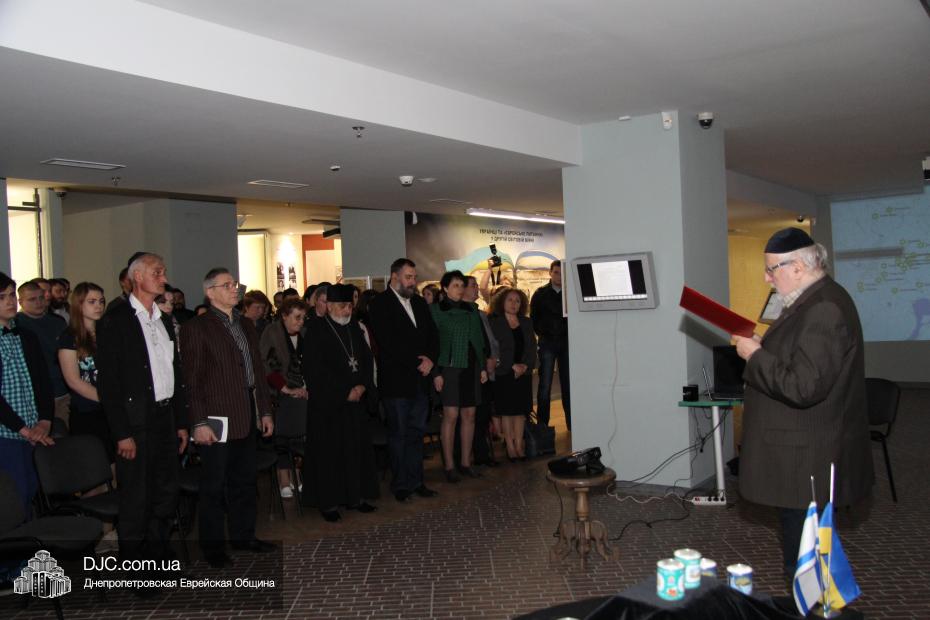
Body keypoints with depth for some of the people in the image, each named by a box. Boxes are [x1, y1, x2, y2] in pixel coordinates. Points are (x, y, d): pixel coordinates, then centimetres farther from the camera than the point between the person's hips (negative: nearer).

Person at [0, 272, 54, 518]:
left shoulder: (27, 338, 13)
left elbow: (44, 382, 11)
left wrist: (45, 422, -3)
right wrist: (23, 429, -12)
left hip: (36, 436, 5)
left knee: (34, 496, 7)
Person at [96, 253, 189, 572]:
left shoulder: (164, 321, 13)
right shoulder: (115, 320, -9)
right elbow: (107, 380, -13)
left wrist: (181, 422, 13)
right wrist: (122, 433, -16)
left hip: (166, 419, 7)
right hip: (136, 424, -7)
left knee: (166, 494, 14)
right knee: (135, 500, 2)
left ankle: (158, 560, 29)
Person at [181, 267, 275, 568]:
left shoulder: (246, 325, 13)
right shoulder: (196, 328, -8)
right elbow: (191, 379, -11)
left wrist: (265, 411, 12)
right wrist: (198, 422, -16)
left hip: (246, 419, 7)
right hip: (217, 419, -7)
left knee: (244, 481, 17)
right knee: (214, 486, 5)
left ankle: (243, 535, 31)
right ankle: (212, 545, 19)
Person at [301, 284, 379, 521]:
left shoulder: (354, 328, 11)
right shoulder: (316, 330, -8)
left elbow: (366, 359, 13)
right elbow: (315, 370, -13)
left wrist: (363, 386, -5)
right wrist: (345, 392, -13)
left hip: (356, 399, 6)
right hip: (327, 403, -6)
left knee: (356, 449, 9)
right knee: (329, 452, 1)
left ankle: (354, 496, 20)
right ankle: (328, 502, 9)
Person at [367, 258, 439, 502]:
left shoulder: (419, 303, 14)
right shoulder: (379, 305, -8)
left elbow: (433, 334, 12)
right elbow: (388, 344, -16)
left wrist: (430, 359, -6)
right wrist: (417, 363, -13)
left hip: (420, 380, 6)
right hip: (396, 381, -6)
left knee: (416, 432, 12)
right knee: (398, 434, 3)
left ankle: (415, 480, 21)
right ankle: (400, 484, 14)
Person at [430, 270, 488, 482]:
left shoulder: (471, 310, 14)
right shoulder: (435, 310, -1)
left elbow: (480, 339, 16)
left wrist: (483, 367, 10)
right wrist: (436, 373, -11)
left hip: (471, 368, 5)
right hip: (449, 367, -5)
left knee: (469, 415, 5)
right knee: (451, 415, -5)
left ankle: (466, 462, 16)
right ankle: (449, 466, 2)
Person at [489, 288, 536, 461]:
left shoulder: (526, 323, 11)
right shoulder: (494, 323, -4)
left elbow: (532, 347, 8)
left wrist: (525, 365, -9)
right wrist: (513, 366, -12)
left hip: (524, 373, 4)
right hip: (504, 374, -4)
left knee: (521, 410, 5)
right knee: (507, 411, 0)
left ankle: (519, 445, 13)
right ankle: (510, 447, 8)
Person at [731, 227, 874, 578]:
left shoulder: (823, 310, -23)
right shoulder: (816, 300, 12)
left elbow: (803, 387, -28)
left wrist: (755, 355, -18)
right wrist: (763, 346, 9)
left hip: (807, 457, -11)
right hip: (805, 453, 11)